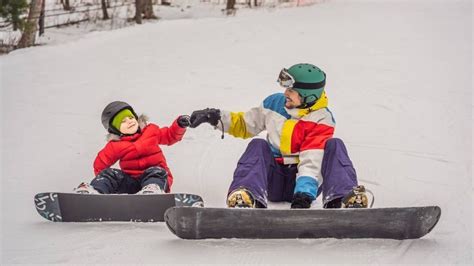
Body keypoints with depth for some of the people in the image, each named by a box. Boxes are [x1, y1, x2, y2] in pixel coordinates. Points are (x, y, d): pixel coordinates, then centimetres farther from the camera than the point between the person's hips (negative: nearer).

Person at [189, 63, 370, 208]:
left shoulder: (322, 119, -10)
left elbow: (312, 161, -22)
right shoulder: (274, 103, 4)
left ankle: (342, 198, -47)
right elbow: (245, 124, 17)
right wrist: (218, 118, 2)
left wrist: (304, 194, -34)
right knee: (258, 146, -25)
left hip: (303, 180, -3)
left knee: (334, 146, -22)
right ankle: (248, 197, -53)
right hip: (273, 179, 3)